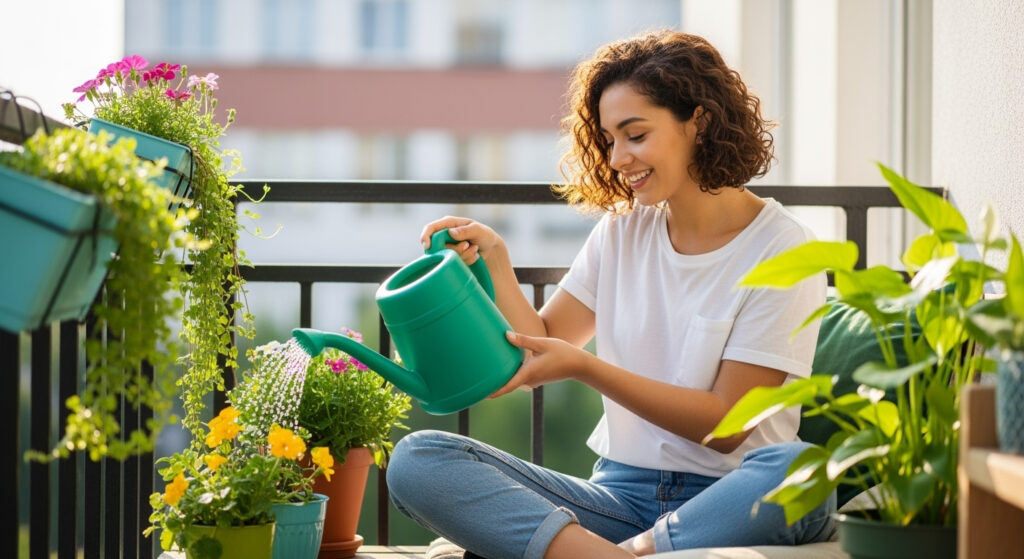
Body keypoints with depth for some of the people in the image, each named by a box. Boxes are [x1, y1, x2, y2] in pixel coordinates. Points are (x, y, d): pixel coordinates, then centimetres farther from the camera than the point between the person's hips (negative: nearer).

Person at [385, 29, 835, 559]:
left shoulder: (782, 248, -4)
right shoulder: (622, 231, 13)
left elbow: (726, 425, -9)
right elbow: (542, 346, 9)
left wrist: (582, 366, -15)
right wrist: (493, 260, -6)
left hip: (725, 498, -4)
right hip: (621, 492, 5)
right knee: (415, 458, -18)